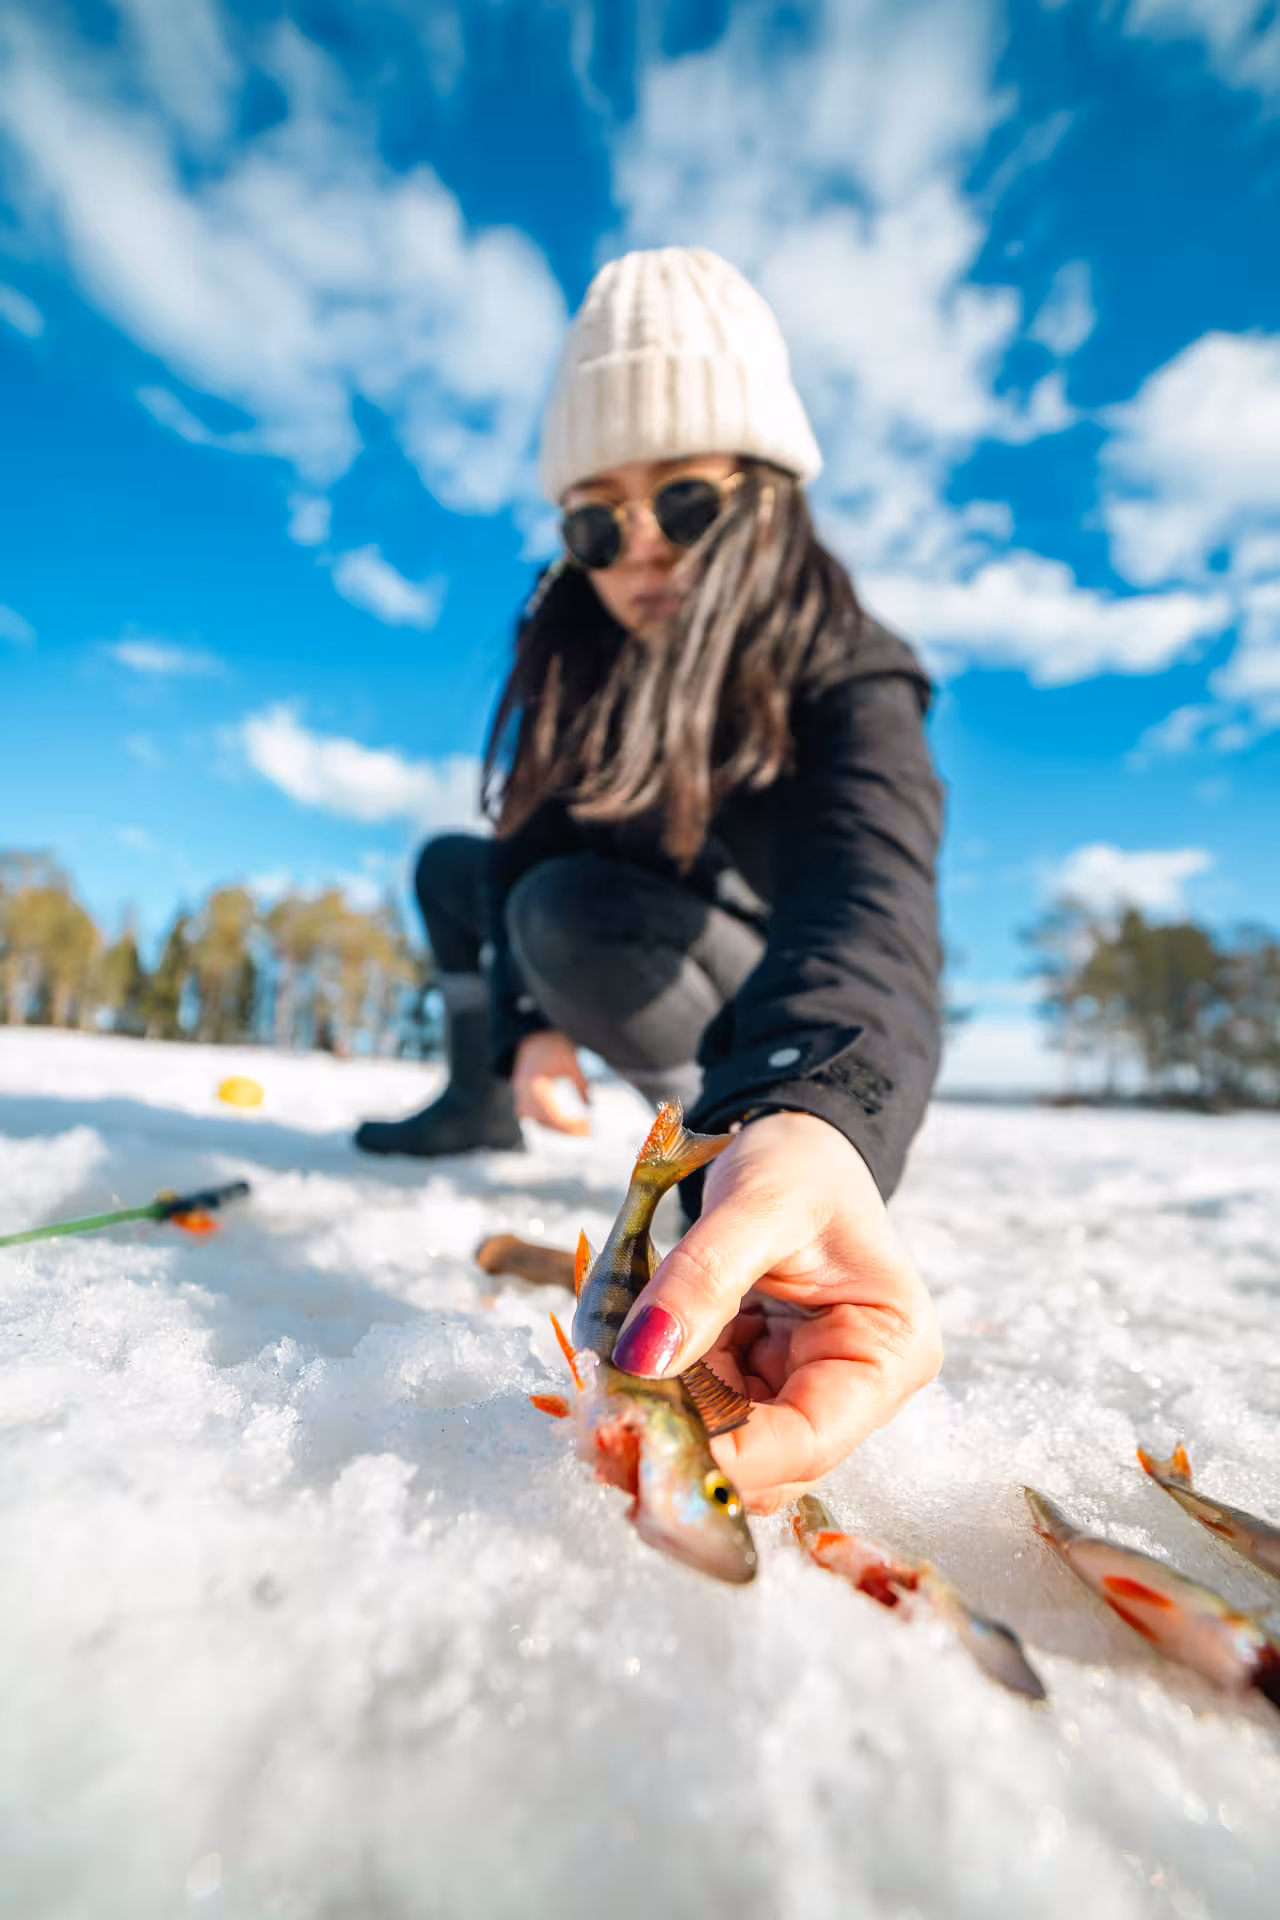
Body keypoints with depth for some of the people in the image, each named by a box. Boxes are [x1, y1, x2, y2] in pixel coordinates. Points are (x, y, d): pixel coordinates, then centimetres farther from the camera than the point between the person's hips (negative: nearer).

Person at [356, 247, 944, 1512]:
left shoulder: (849, 690, -26)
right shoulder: (586, 666, -8)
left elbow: (869, 909, -45)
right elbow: (528, 844, -5)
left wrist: (812, 1115, -65)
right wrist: (528, 1028, -20)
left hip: (817, 1044, -6)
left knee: (574, 906, -30)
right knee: (454, 867, 8)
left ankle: (733, 1145, -14)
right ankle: (480, 1108, 15)